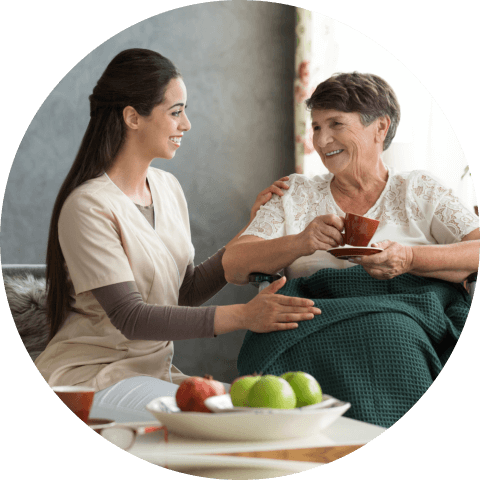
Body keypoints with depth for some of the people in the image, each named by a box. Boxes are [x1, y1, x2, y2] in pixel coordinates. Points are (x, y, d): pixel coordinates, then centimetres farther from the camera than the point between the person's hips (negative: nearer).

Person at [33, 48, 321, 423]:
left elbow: (186, 292, 11)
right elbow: (130, 317, -24)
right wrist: (242, 315, -31)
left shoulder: (168, 188, 8)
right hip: (88, 377, -7)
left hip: (154, 372, 7)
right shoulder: (88, 206, -17)